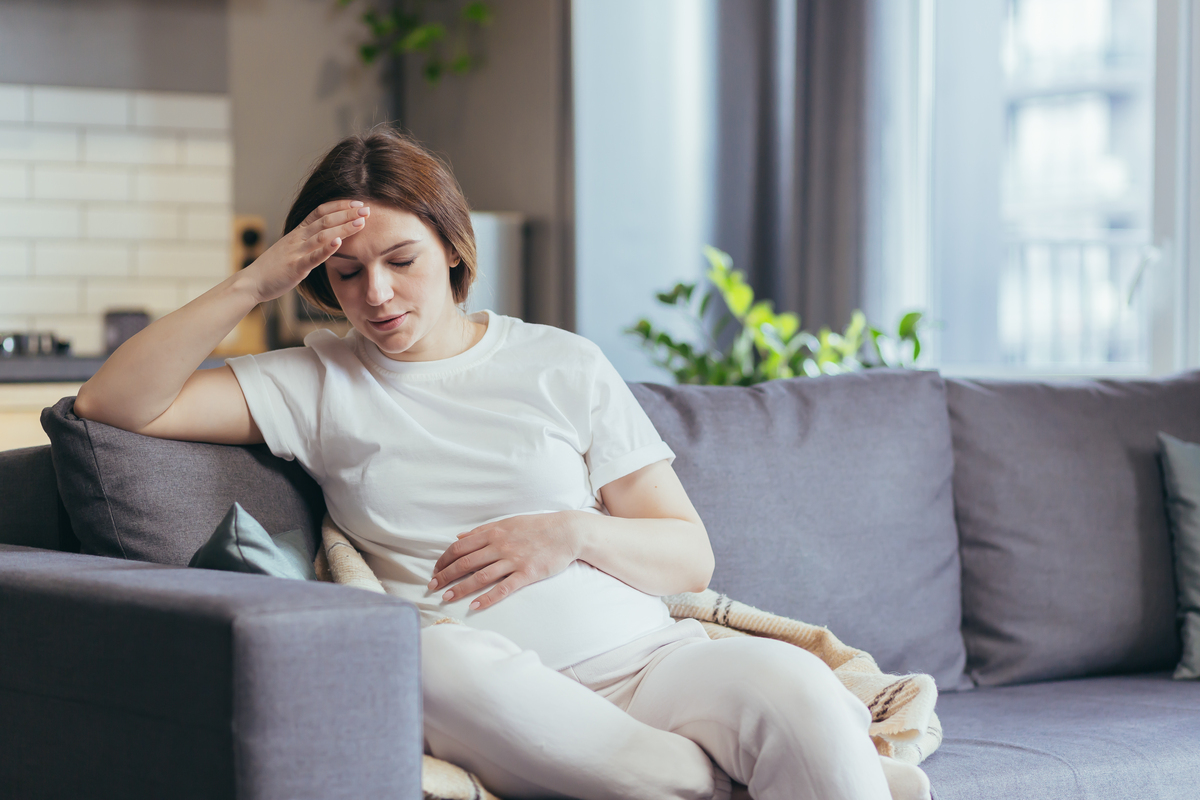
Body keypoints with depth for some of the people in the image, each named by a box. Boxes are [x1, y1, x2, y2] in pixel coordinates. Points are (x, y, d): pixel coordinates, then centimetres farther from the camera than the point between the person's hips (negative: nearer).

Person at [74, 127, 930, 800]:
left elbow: (691, 557, 14)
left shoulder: (563, 365, 16)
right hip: (501, 705, 0)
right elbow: (115, 404, 7)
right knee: (442, 654, -38)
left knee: (790, 681, -33)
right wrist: (254, 284, 1)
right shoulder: (318, 383, 16)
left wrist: (574, 535, -6)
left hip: (643, 660, 1)